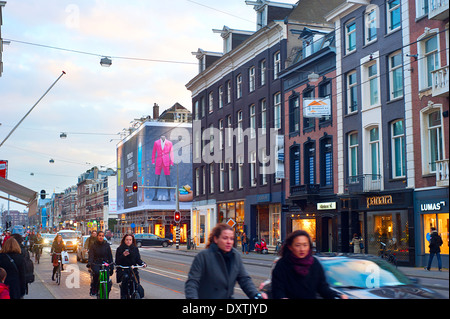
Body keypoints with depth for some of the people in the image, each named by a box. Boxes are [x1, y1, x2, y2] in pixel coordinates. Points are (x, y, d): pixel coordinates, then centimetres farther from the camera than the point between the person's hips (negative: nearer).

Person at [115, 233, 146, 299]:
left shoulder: (135, 249, 11)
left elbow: (138, 259, 9)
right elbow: (117, 262, -2)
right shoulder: (120, 249, 4)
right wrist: (123, 255, -18)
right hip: (122, 269, -3)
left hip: (133, 269, 3)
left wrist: (142, 263, -11)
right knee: (125, 277, -33)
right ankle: (123, 295, -24)